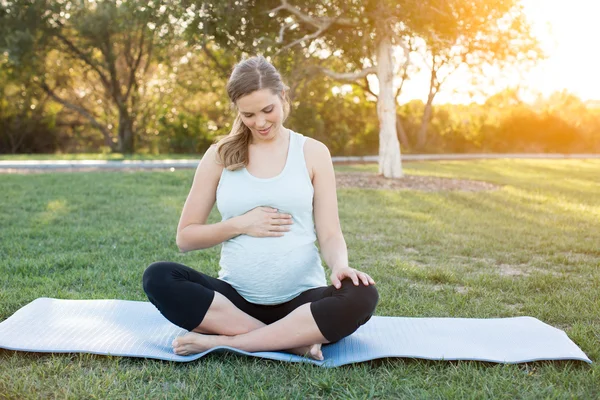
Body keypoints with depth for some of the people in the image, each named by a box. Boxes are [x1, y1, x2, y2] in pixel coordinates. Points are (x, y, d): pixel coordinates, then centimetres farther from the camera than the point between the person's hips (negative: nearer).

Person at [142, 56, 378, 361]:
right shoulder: (220, 155, 5)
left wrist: (339, 265, -21)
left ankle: (223, 340, -23)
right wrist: (239, 224, -9)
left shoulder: (312, 152, 4)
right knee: (158, 278, -24)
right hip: (236, 298, 1)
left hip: (301, 299, -1)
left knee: (361, 297, -31)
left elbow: (329, 234, 1)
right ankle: (293, 341, -24)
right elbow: (185, 237, 7)